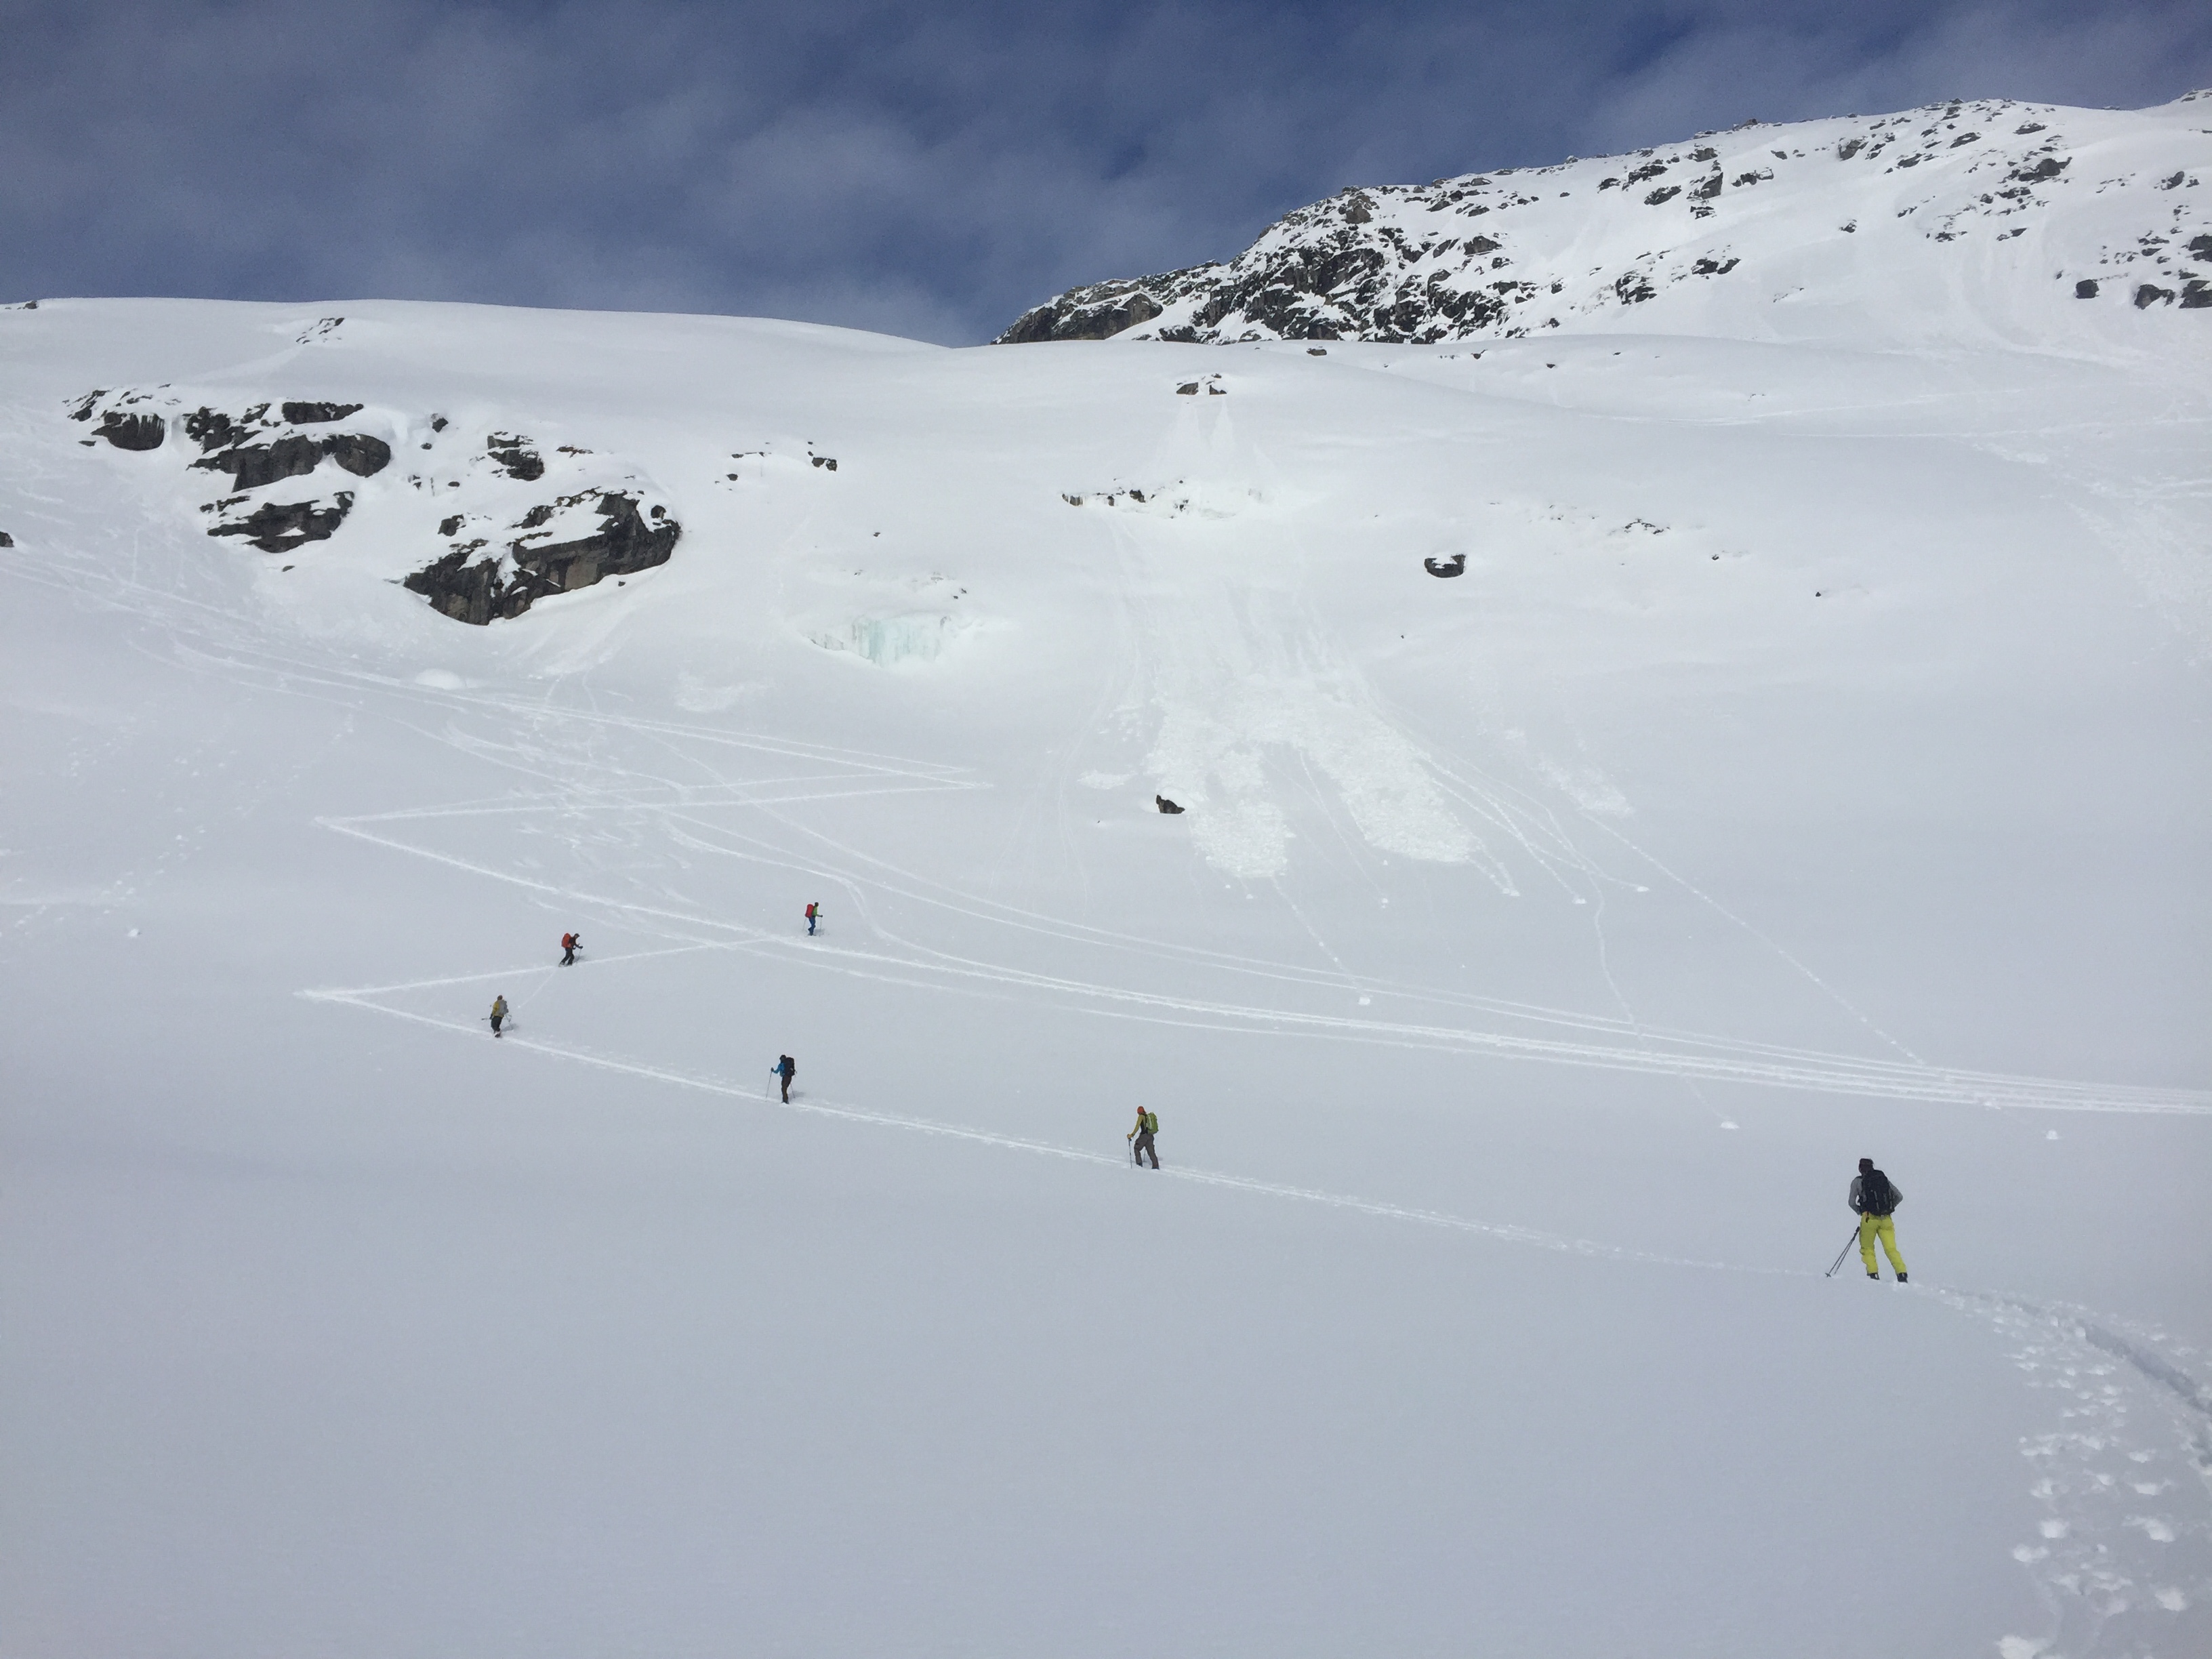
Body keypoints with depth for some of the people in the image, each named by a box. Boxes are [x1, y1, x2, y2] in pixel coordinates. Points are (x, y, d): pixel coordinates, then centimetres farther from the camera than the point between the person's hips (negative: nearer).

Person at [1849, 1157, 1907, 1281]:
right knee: (1891, 1249, 1)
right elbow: (1900, 1197, 15)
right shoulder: (1884, 1179, 16)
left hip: (1869, 1218, -3)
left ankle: (1873, 1274, -5)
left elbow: (1852, 1203, 3)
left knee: (1867, 1249, 10)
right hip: (1886, 1219, 3)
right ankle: (1902, 1274, -14)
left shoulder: (1858, 1181, 6)